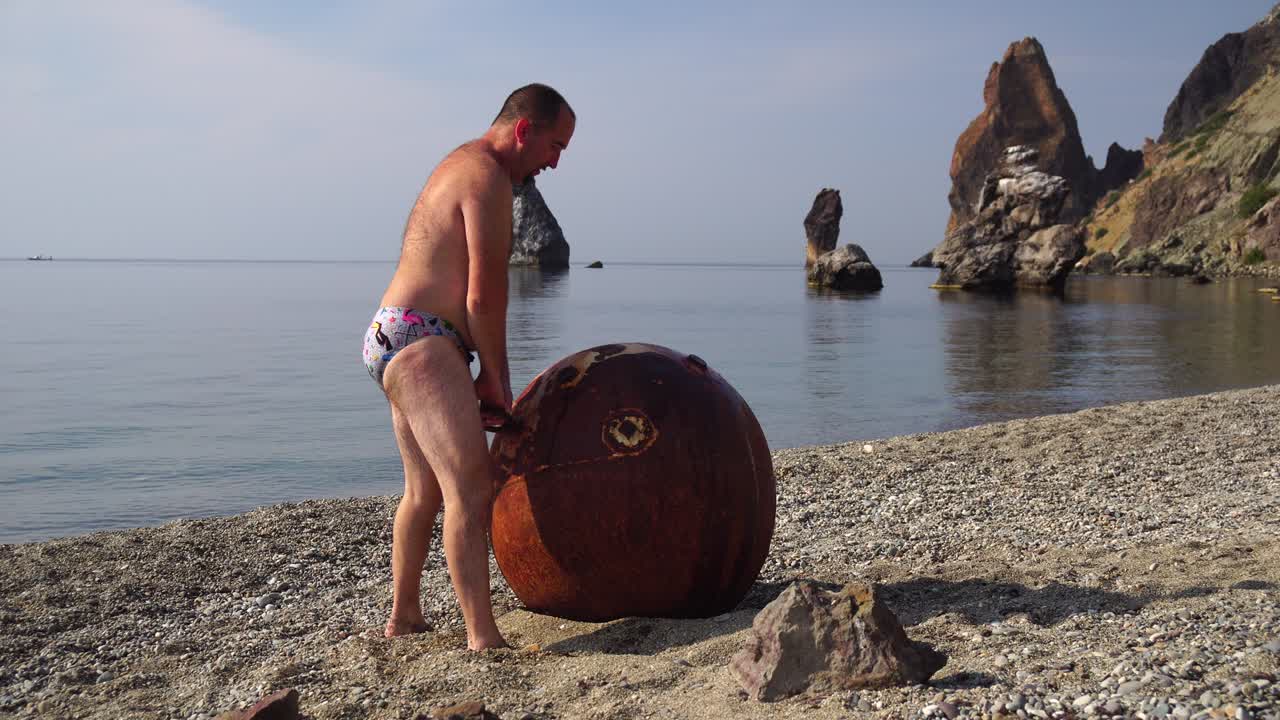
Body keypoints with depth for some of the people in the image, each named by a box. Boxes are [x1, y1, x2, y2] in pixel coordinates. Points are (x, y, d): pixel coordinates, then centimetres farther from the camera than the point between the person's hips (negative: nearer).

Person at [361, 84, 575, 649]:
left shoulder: (460, 167, 21)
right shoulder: (488, 177, -12)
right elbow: (484, 298, -15)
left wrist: (485, 379, 14)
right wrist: (497, 380, -4)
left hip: (394, 340, 11)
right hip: (420, 344, -11)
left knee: (424, 490, 20)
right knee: (471, 487, -19)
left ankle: (402, 620, 32)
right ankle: (484, 640, -22)